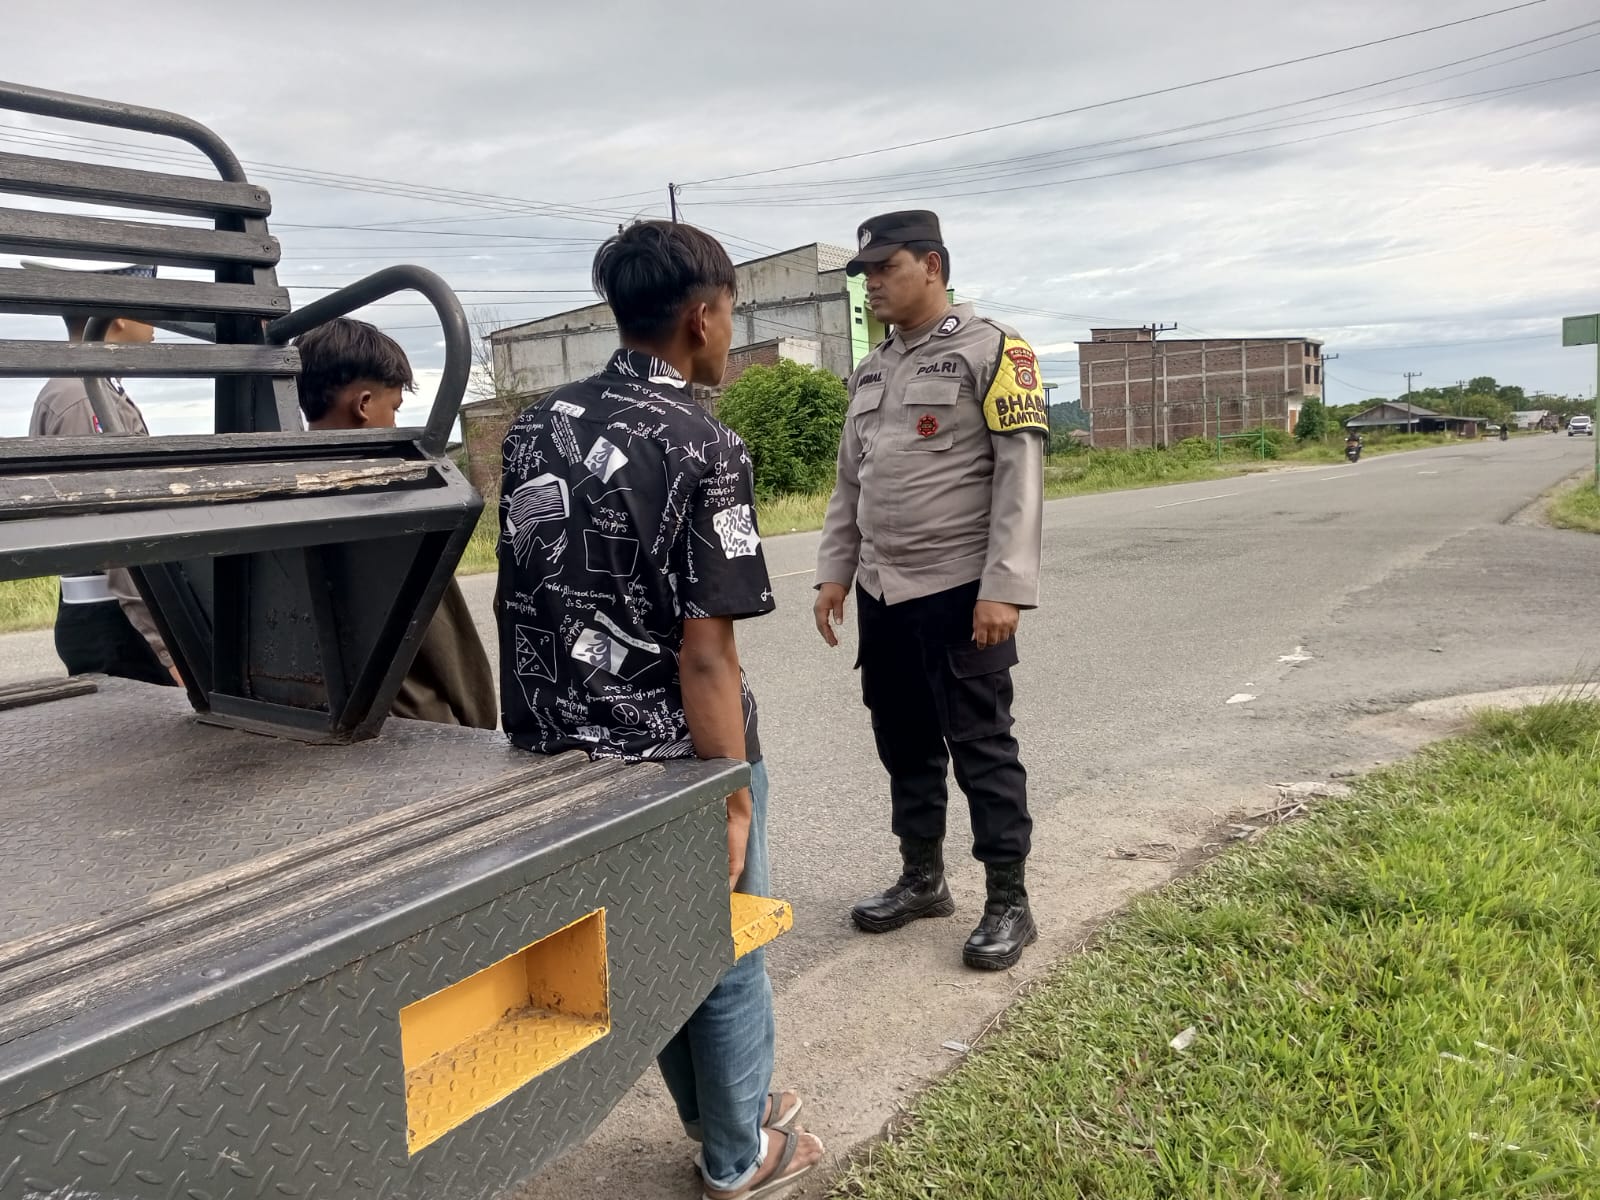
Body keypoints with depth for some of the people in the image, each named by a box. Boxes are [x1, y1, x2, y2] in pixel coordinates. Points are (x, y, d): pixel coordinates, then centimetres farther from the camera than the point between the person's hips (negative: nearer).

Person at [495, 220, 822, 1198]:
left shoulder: (535, 429, 4)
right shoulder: (704, 449, -19)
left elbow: (525, 598, 9)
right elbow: (704, 653, -22)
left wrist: (554, 724, 18)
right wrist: (733, 799, -15)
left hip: (561, 747, 7)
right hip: (672, 756, -7)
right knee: (725, 958, 15)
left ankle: (716, 1113, 45)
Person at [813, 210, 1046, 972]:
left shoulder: (991, 351, -6)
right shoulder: (871, 372, 15)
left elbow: (1020, 476, -13)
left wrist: (1004, 589, -20)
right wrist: (833, 571, 11)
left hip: (960, 592, -7)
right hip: (882, 594, 7)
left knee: (981, 750, 0)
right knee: (904, 745, 14)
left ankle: (1008, 904, 13)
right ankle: (922, 879, 29)